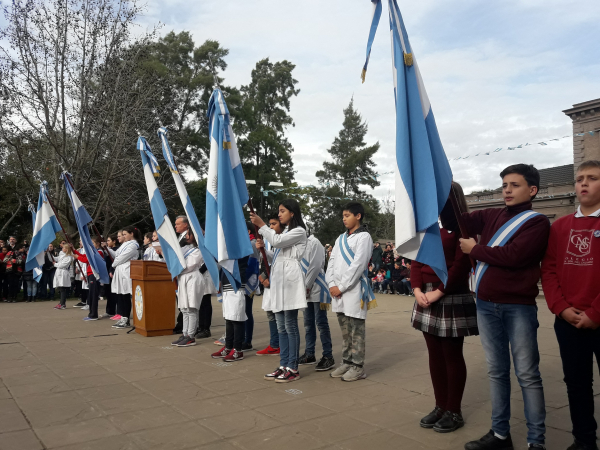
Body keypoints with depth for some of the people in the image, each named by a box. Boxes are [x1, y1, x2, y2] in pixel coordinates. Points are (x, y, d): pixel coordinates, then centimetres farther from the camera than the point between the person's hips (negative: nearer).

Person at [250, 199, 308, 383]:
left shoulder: (299, 231, -3)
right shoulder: (285, 231, 24)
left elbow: (277, 241, -15)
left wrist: (261, 225, -9)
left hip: (289, 279, -9)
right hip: (278, 278, 9)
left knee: (290, 325, -6)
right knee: (281, 326, 9)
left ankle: (293, 368, 0)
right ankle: (283, 366, 14)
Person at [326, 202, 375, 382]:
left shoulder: (363, 236, -5)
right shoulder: (341, 238, 17)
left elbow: (358, 264, -13)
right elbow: (332, 262, 13)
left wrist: (342, 287, -13)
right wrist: (332, 284, -2)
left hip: (354, 290, -7)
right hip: (337, 291, 7)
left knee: (356, 330, -1)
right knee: (345, 330, 13)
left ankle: (358, 367, 6)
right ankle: (347, 362, 22)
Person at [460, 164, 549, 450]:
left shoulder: (537, 222, -3)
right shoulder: (492, 216, 13)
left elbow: (513, 255, -17)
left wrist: (475, 249, -5)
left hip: (519, 307, -5)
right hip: (486, 305, 5)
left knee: (527, 374, 2)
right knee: (496, 371, 13)